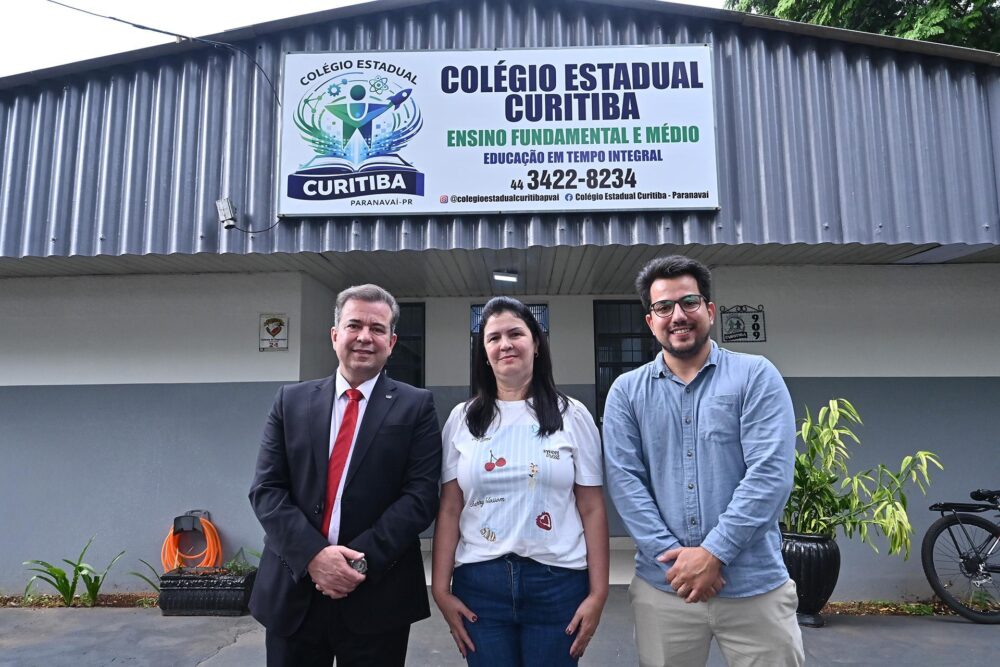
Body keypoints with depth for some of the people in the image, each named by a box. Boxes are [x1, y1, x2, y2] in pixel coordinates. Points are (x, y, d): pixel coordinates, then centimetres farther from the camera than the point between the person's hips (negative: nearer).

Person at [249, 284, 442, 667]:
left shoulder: (415, 406, -1)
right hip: (292, 590, 2)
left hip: (377, 595, -2)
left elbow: (421, 495, -8)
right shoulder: (291, 401, 6)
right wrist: (313, 554, -13)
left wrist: (362, 559, -16)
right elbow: (266, 488, 0)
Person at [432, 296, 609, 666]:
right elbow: (449, 510, 3)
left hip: (558, 582, -1)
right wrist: (441, 588, 0)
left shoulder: (572, 415, 0)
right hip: (478, 583, 1)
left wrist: (598, 592, -3)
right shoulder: (463, 418, 3)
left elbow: (592, 510, 0)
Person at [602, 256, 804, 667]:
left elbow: (770, 473, -10)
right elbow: (624, 479, -3)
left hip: (755, 586, -1)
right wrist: (670, 554, -13)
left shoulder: (756, 376, -1)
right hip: (662, 588, 2)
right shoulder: (626, 392, 4)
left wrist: (713, 553, -15)